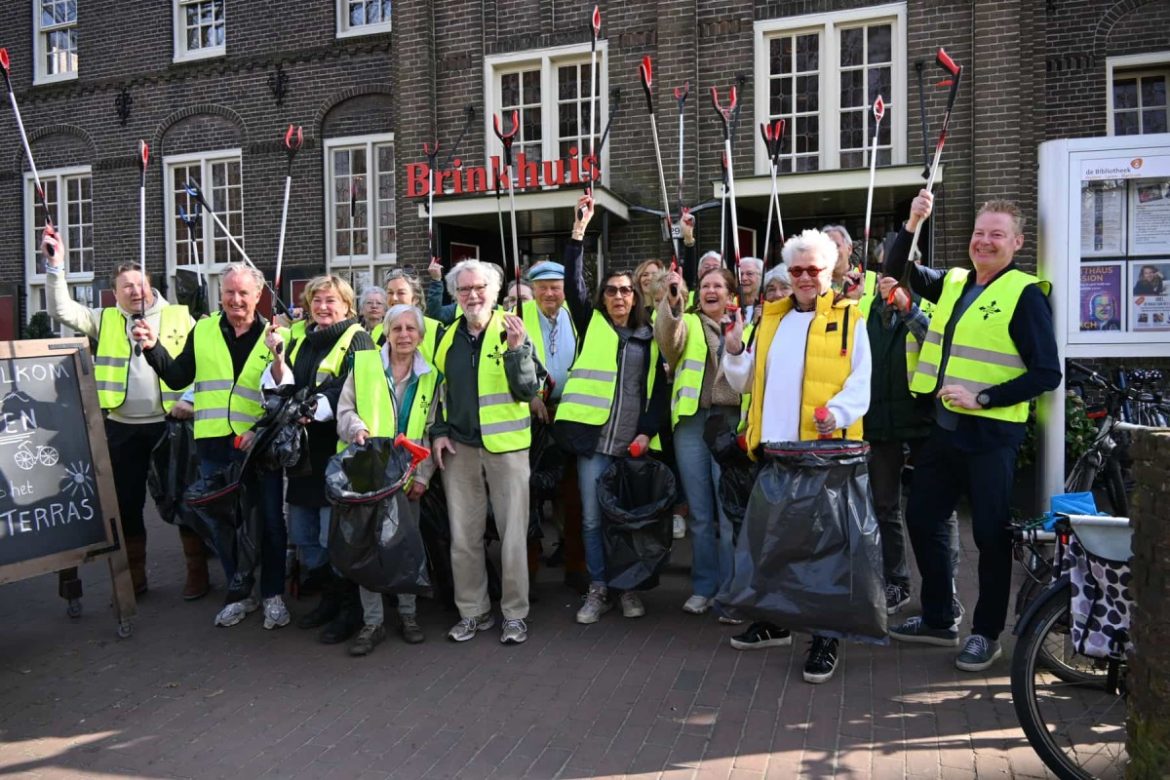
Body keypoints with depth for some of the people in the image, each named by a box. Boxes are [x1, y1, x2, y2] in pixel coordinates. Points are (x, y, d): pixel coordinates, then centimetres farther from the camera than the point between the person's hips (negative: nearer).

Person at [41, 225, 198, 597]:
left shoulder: (179, 317, 2)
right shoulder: (105, 320, 9)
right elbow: (62, 311, -2)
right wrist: (55, 266, -10)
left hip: (170, 423, -3)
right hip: (122, 428, 3)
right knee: (126, 502, 10)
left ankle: (197, 571, 15)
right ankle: (134, 575, 23)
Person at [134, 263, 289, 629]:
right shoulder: (202, 331, 7)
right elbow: (178, 378, 9)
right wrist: (154, 348, -5)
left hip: (259, 444, -2)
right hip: (214, 446, 3)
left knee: (269, 522, 5)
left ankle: (273, 595, 19)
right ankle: (240, 594, 26)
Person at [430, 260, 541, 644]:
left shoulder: (512, 331, -4)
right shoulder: (449, 336, 9)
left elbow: (528, 390, -12)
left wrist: (517, 348, -25)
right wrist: (439, 432, 9)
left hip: (506, 446, -4)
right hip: (459, 448, 4)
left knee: (513, 533, 2)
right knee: (463, 536, 9)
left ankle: (515, 614, 16)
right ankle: (472, 612, 24)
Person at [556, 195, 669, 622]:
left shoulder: (649, 337, 10)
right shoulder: (592, 325, 8)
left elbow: (659, 389, 7)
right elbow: (574, 283, -4)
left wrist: (647, 432, -5)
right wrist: (579, 229, -9)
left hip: (634, 442, 1)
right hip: (594, 440, -1)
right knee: (592, 518, 4)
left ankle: (629, 588, 24)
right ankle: (598, 590, 18)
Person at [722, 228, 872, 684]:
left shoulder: (849, 318, 1)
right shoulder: (771, 317, 15)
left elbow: (861, 382, -6)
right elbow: (746, 382, 14)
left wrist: (837, 413, -25)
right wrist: (734, 350, -4)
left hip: (825, 450, -5)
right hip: (774, 448, 5)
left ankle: (826, 637, 12)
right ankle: (776, 620, 29)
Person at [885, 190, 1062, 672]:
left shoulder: (1025, 294, -9)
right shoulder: (953, 283, 9)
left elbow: (1046, 373, -13)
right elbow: (898, 271, 19)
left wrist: (982, 398, -20)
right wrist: (913, 223, 4)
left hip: (991, 433, -7)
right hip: (945, 428, 7)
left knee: (990, 534, 4)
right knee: (922, 518, 13)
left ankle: (986, 633, 21)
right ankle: (938, 620, 29)